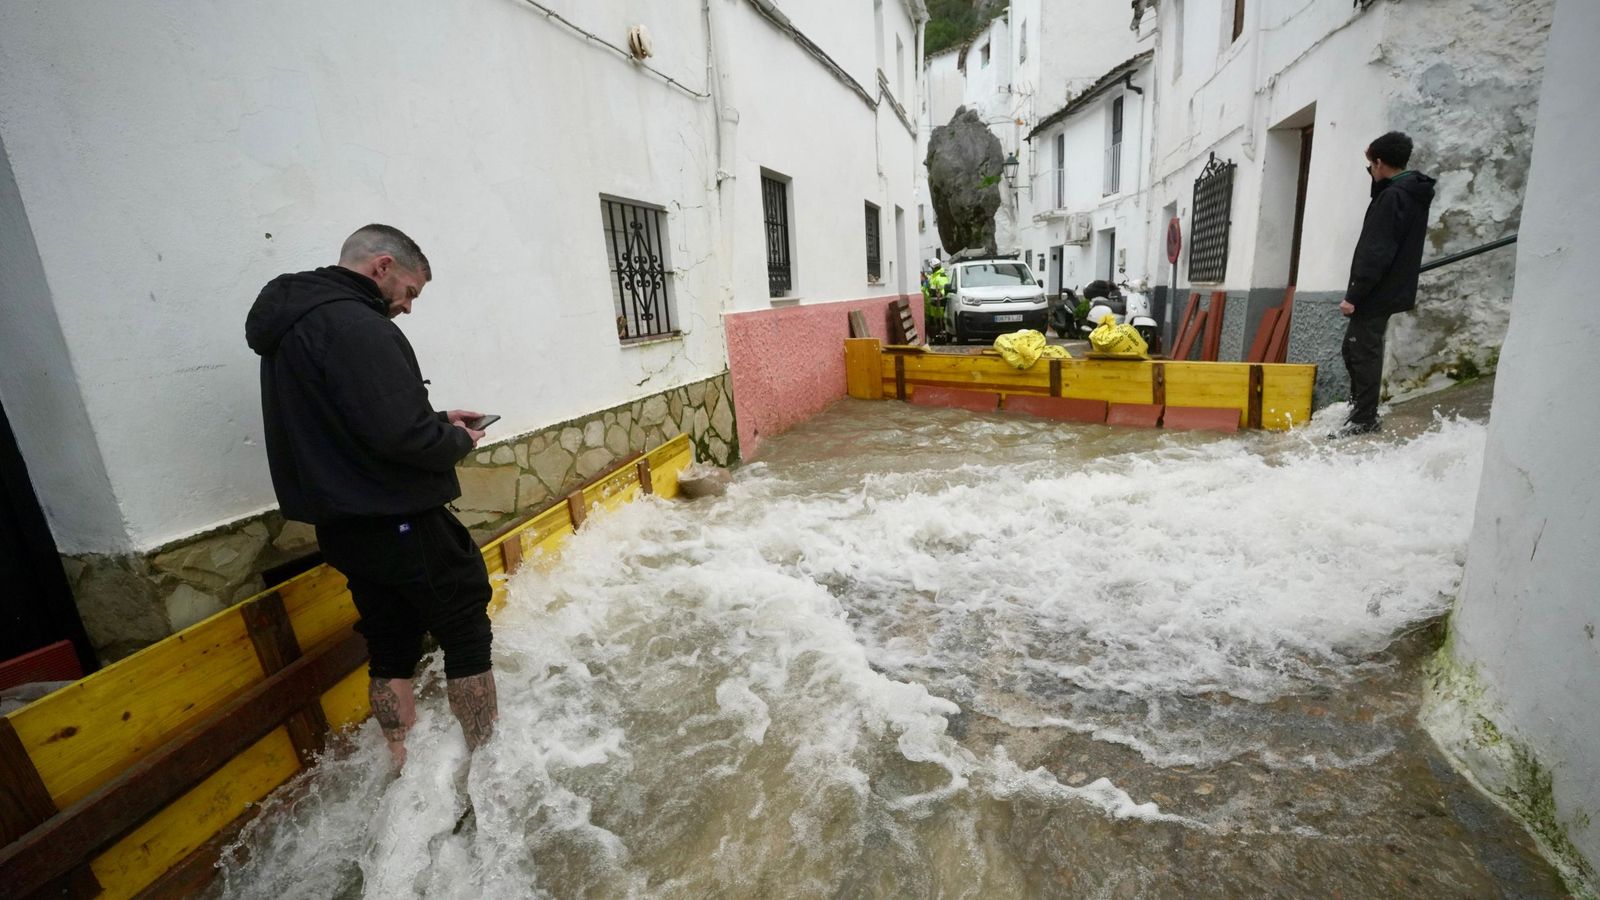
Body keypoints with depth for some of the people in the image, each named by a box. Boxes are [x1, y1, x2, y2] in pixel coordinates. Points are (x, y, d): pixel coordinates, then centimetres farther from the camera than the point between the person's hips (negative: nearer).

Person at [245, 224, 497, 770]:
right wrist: (458, 441, -8)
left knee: (392, 646, 16)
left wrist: (437, 420, 11)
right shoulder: (353, 323, -19)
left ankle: (405, 769, 28)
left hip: (344, 527, 9)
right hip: (399, 522, -9)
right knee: (466, 632, 4)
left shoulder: (293, 324, 13)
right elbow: (400, 434, -28)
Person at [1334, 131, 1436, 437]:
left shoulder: (1392, 196, -16)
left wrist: (1354, 295, -20)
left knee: (1364, 353, -5)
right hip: (1390, 290, 10)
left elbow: (1377, 254, -22)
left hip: (1378, 294, -10)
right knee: (1353, 348, 16)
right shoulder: (1413, 193, 15)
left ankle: (1364, 419, 1)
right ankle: (1360, 407, 25)